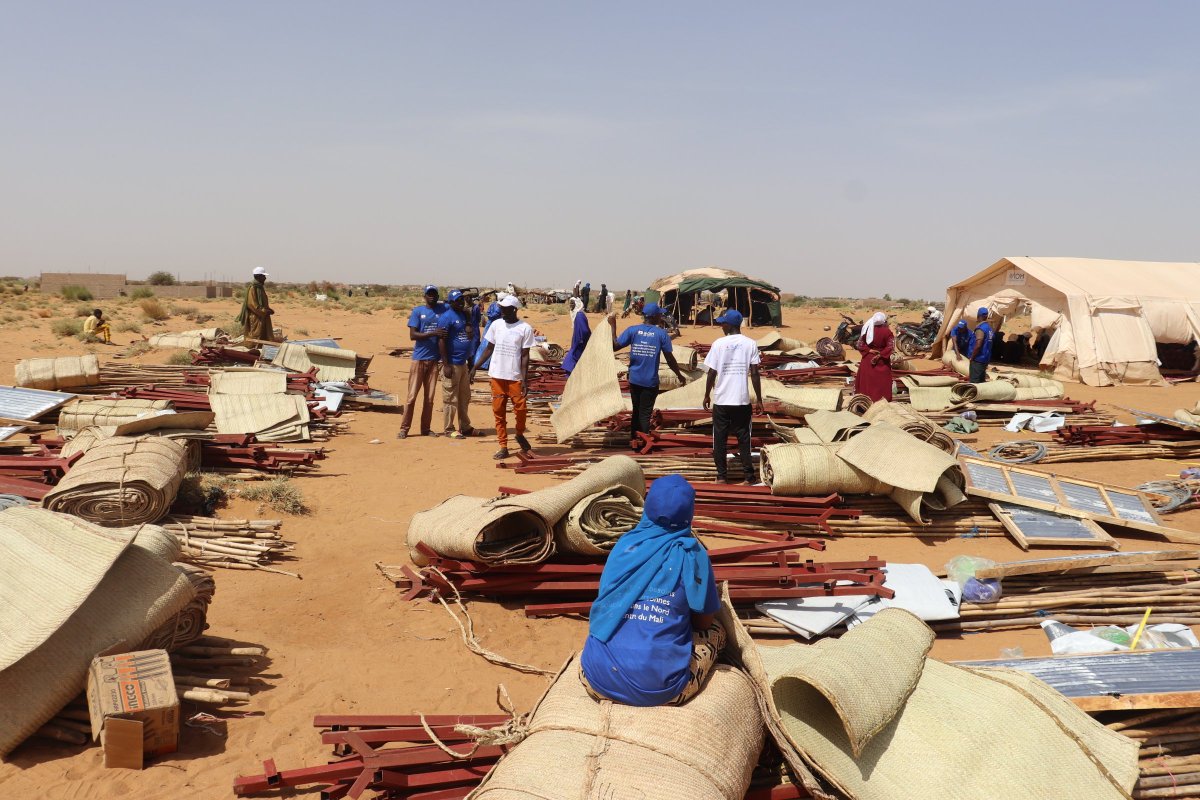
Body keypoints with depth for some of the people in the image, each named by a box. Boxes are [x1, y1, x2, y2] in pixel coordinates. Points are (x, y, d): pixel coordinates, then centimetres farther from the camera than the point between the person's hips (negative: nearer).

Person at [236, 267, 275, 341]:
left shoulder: (260, 288, 15)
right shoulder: (252, 288, -13)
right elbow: (252, 304, -19)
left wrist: (268, 310, 4)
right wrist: (265, 311, -18)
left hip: (262, 318, 9)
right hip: (256, 319, -9)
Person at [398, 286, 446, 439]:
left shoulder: (443, 309, 8)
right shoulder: (418, 311, 1)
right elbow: (413, 335, -7)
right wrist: (432, 333, -20)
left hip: (434, 359, 3)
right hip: (419, 358, -3)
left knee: (429, 396, 7)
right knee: (412, 395, -4)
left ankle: (426, 428, 14)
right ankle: (404, 428, 1)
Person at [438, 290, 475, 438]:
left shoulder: (465, 315, 14)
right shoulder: (446, 317, -11)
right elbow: (441, 341, -16)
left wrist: (470, 362, 18)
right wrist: (446, 365, -21)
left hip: (463, 363, 8)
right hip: (452, 364, -8)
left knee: (464, 398, 15)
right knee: (450, 398, -2)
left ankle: (465, 427, 24)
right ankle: (449, 429, 5)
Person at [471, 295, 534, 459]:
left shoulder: (525, 328, -4)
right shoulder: (496, 325, 7)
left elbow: (525, 356, -4)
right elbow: (489, 349, 13)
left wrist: (525, 380, -10)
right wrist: (475, 367, 8)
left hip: (515, 377, -3)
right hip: (497, 376, 3)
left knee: (520, 409, -5)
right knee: (498, 412, 4)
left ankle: (520, 435, 24)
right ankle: (503, 447, 11)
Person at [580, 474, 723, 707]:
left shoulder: (625, 543, 7)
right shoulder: (691, 554, -4)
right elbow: (704, 621, 7)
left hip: (597, 681, 3)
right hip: (658, 690, -3)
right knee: (716, 631, 21)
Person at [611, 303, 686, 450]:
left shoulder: (632, 330, -3)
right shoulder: (661, 334, -6)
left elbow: (615, 346, -8)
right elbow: (670, 358, -3)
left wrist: (613, 326, 1)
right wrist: (679, 375, 10)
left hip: (634, 379, 3)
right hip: (650, 381, -3)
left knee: (636, 410, 18)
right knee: (645, 413, 4)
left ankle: (633, 440, 23)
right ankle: (643, 444, 5)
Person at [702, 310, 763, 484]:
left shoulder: (719, 344, -6)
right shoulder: (750, 344, -2)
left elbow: (712, 373, -4)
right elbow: (755, 374, -4)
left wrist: (707, 395, 9)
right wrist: (759, 400, 3)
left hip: (721, 400, -1)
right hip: (742, 400, 1)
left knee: (720, 438, 9)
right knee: (744, 438, 9)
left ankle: (721, 476, 10)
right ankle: (748, 475, 9)